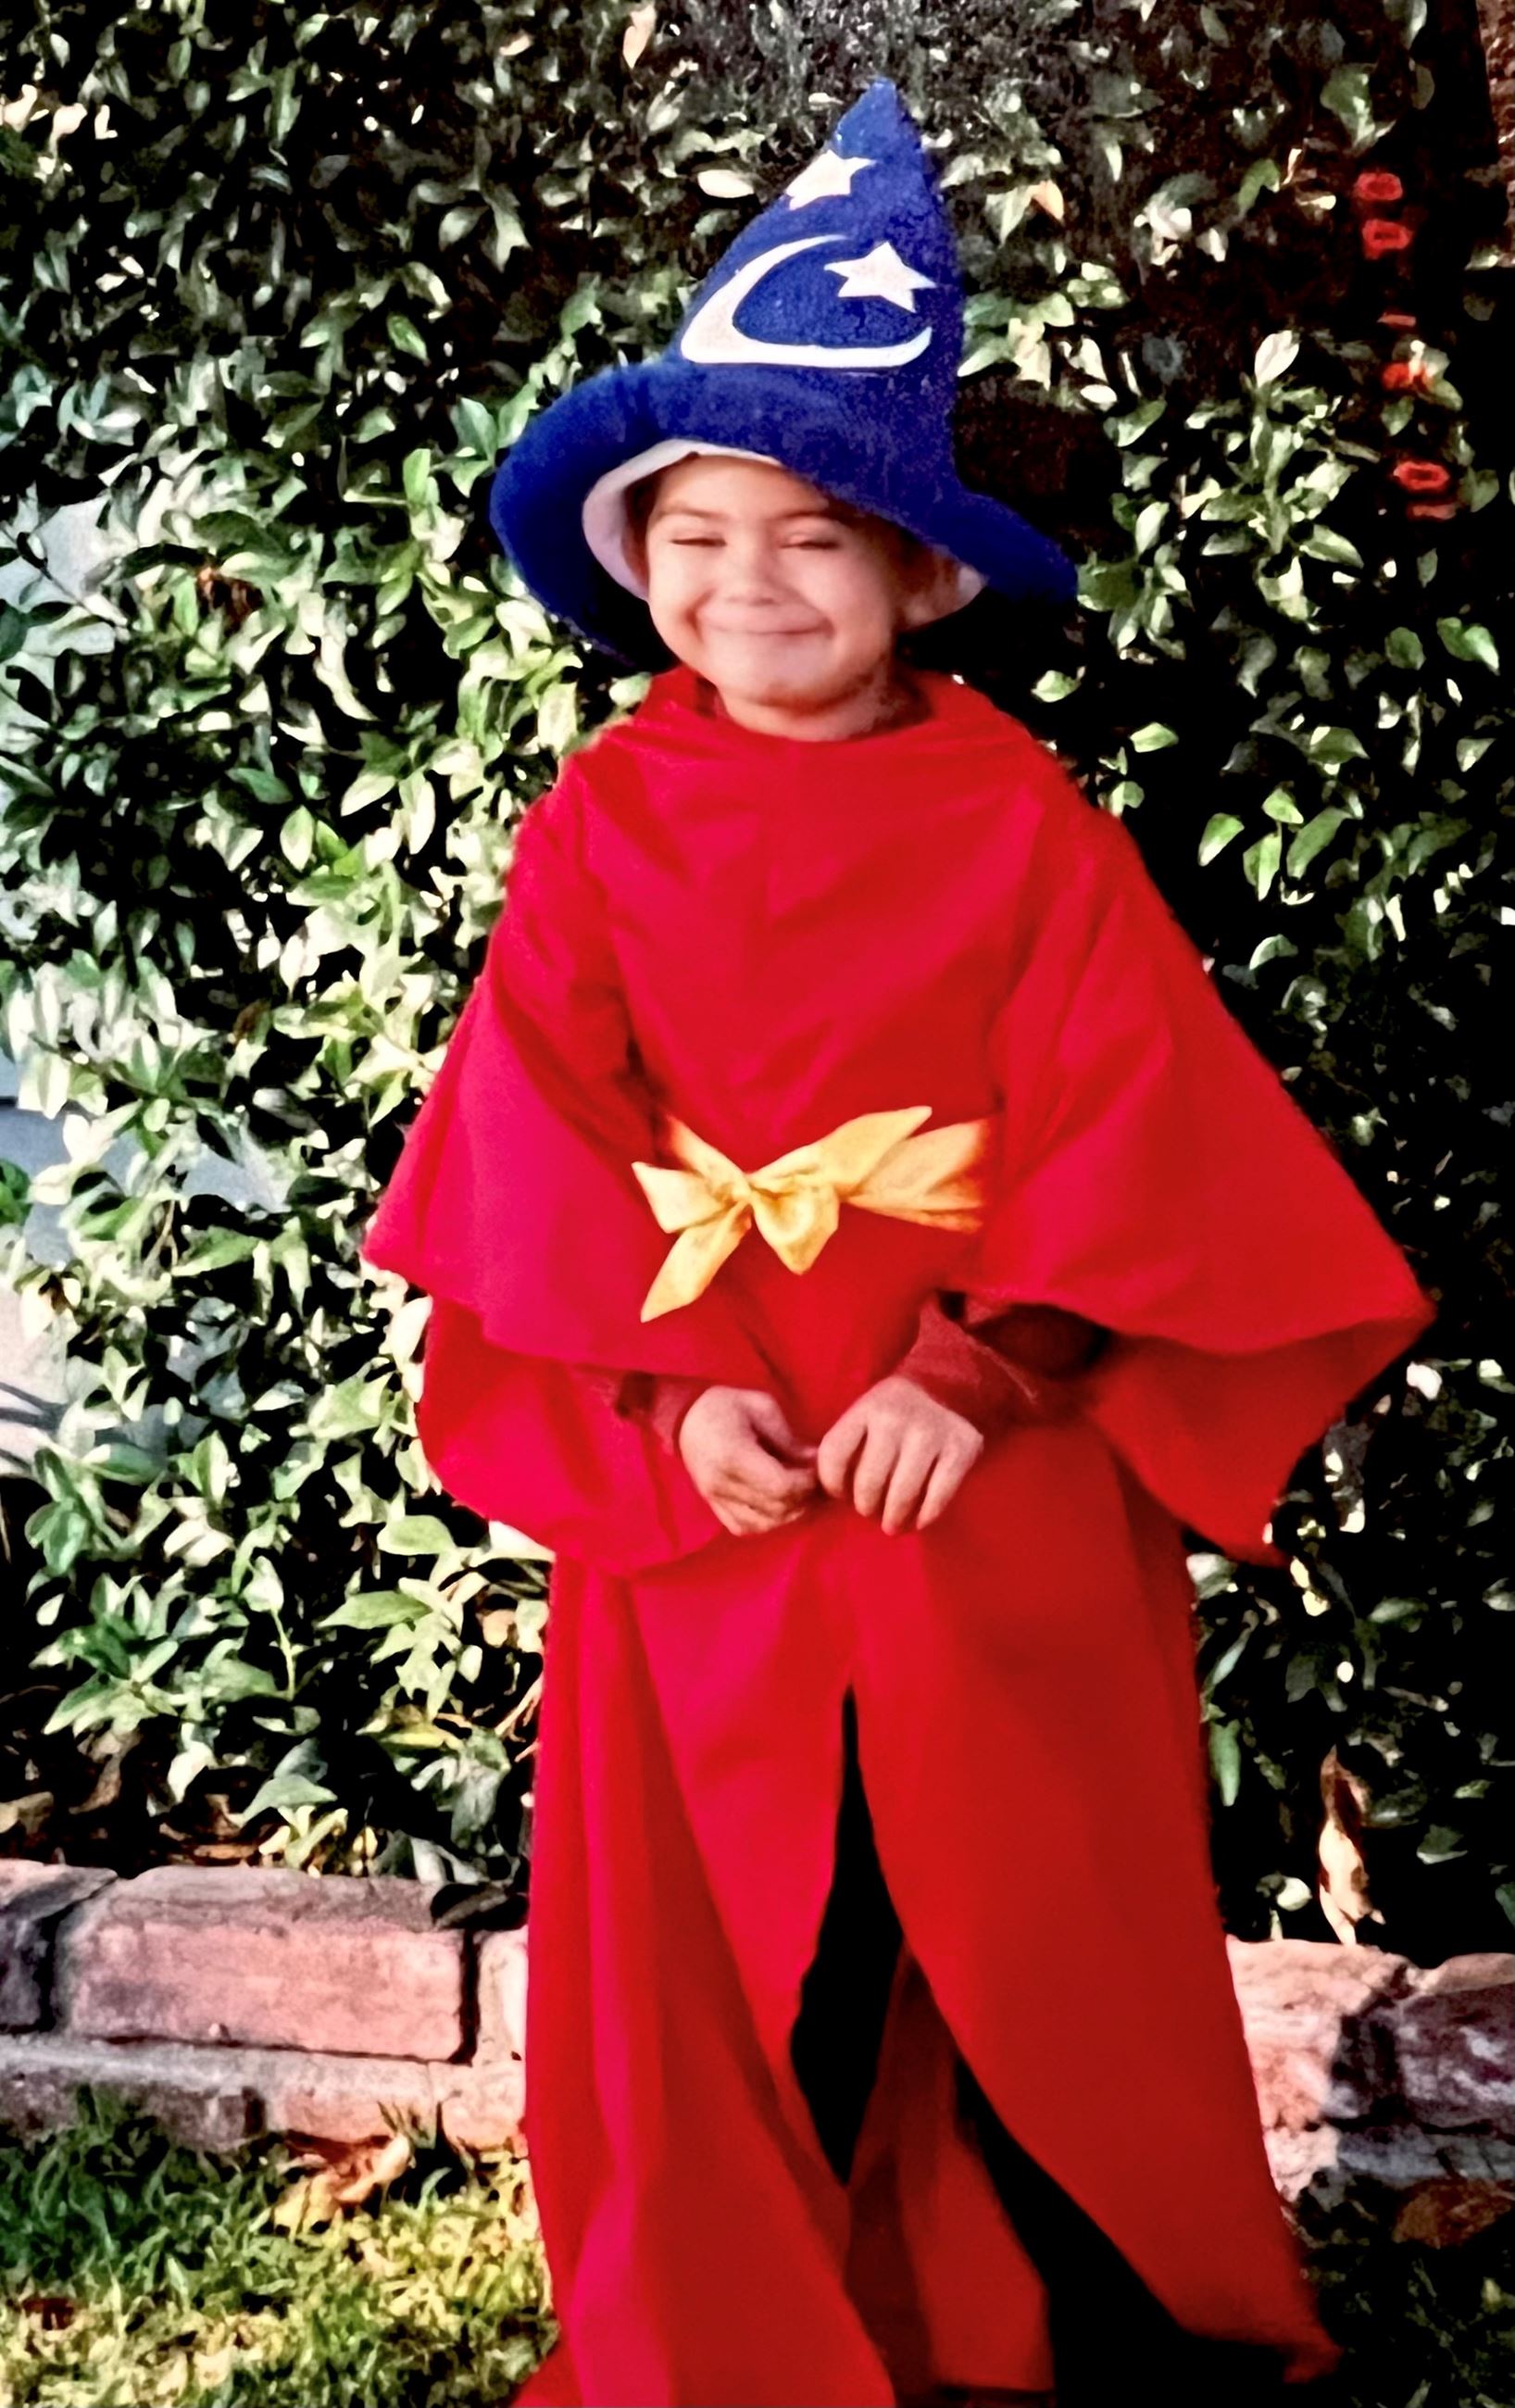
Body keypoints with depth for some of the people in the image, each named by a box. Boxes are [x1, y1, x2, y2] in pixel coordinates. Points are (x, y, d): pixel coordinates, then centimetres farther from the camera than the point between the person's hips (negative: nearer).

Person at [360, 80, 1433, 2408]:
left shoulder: (1022, 823, -3)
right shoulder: (601, 826, 1)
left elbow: (1122, 1130, -8)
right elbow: (544, 1139, -2)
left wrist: (979, 1374, -17)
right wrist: (671, 1388, -13)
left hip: (995, 1480, -1)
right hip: (698, 1482, 1)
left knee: (1036, 1929, 9)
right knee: (721, 1949, 10)